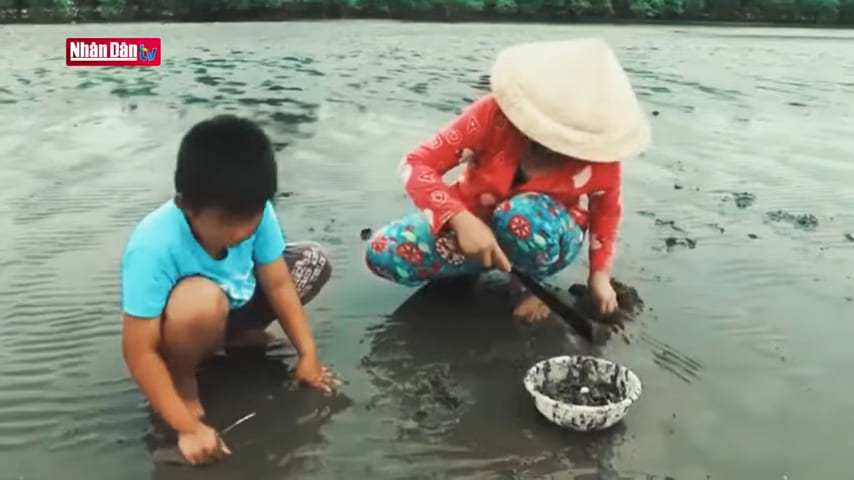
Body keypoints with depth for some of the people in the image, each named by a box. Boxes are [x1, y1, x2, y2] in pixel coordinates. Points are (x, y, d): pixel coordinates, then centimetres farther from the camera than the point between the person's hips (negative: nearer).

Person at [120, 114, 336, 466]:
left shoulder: (253, 211, -23)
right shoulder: (153, 248, -37)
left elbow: (278, 284, -12)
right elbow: (140, 352, -33)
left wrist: (307, 354, -15)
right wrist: (188, 428, -33)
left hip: (236, 305, 5)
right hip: (179, 328, -5)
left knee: (314, 262, -4)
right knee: (204, 301, -39)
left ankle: (239, 336, 11)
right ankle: (182, 381, -7)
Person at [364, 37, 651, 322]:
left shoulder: (600, 156, -22)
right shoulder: (494, 113, -27)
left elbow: (606, 211, 0)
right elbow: (417, 164, -25)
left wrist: (600, 274, -8)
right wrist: (461, 219, -41)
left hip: (543, 238, -1)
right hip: (474, 225, 1)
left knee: (523, 215, -40)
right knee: (382, 253, -22)